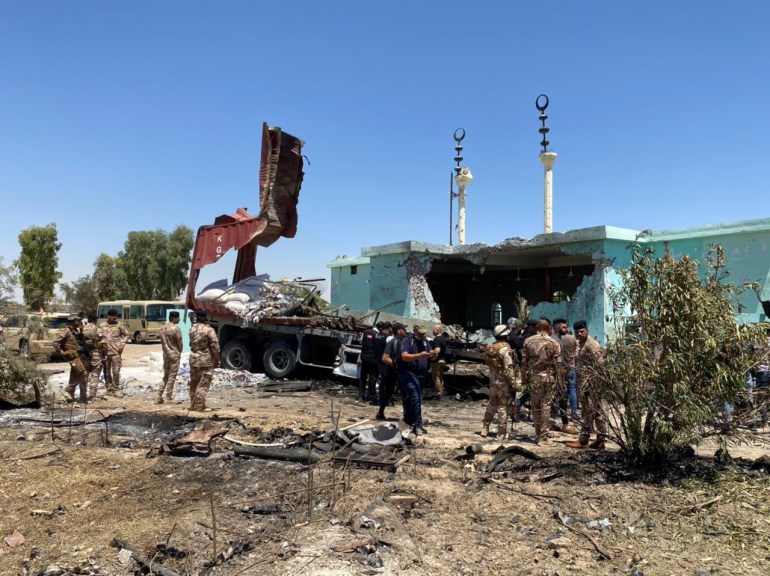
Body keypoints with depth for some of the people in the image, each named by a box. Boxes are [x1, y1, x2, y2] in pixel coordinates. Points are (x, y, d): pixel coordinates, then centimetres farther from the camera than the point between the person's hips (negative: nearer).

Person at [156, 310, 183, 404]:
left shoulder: (162, 329, 8)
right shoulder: (176, 329, -14)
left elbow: (162, 342, 8)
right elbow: (179, 343, -10)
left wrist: (166, 350, 13)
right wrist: (179, 352, 6)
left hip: (165, 354, 7)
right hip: (174, 354, -7)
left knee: (165, 376, 14)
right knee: (172, 376, 1)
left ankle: (159, 396, 10)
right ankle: (168, 395, 4)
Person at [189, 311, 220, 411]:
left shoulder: (192, 329, 5)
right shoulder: (209, 330, -14)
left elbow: (191, 344, 13)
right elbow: (215, 347, -14)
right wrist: (217, 361, -5)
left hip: (193, 360, 6)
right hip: (206, 361, -6)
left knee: (193, 384, 17)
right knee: (203, 385, 0)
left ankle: (193, 406, 25)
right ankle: (199, 407, 0)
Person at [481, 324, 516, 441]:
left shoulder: (491, 348, 7)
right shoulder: (505, 348, -16)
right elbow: (508, 369, -19)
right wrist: (513, 384, -15)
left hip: (493, 381, 7)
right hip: (503, 382, -7)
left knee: (491, 405, 19)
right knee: (503, 407, 0)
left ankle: (484, 430, 24)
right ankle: (501, 435, 5)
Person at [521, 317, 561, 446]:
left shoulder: (528, 341, 0)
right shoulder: (554, 343, -5)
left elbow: (524, 361, 2)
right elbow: (558, 364, -4)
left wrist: (523, 378, 11)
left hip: (533, 377, 2)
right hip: (548, 377, -2)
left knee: (535, 406, 11)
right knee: (546, 406, 2)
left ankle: (538, 434, 21)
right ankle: (543, 437, 5)